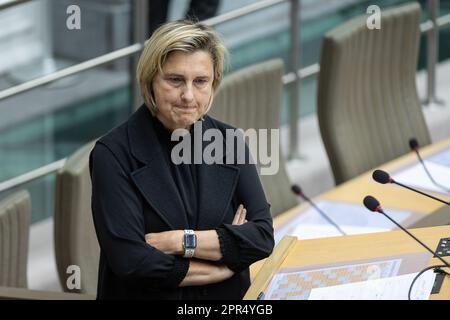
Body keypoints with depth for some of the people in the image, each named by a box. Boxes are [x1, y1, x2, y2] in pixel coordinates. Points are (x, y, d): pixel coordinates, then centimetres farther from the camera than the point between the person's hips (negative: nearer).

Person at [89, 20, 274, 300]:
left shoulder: (230, 143, 5)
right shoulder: (114, 154, -7)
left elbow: (263, 236, -2)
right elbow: (130, 260, -14)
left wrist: (179, 241, -12)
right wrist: (223, 267, -8)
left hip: (228, 302, 3)